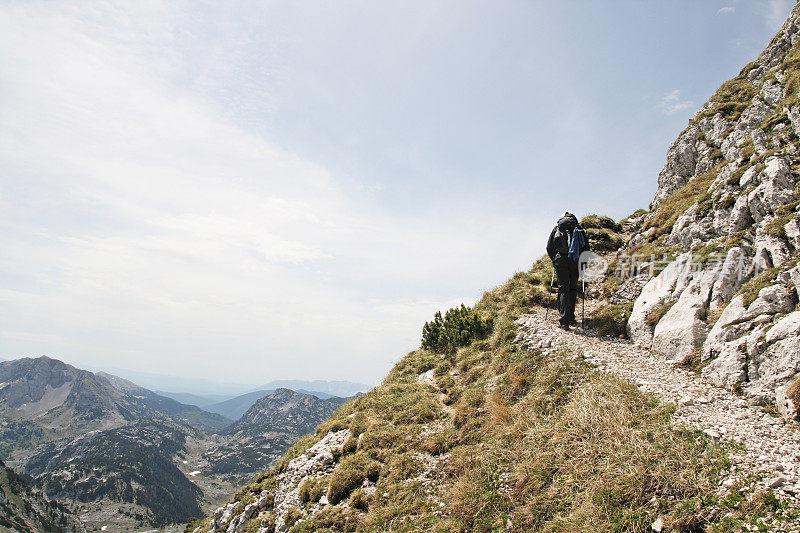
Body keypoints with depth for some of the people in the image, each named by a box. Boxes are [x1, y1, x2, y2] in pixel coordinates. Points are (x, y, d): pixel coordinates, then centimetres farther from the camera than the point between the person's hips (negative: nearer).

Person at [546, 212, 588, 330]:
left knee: (563, 289, -2)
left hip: (560, 261, -1)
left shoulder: (557, 228, 11)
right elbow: (586, 246, 8)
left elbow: (549, 247, 9)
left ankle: (564, 319, -13)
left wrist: (554, 259, 18)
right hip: (575, 262, 1)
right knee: (573, 288, 13)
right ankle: (571, 317, 17)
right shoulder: (579, 229, 12)